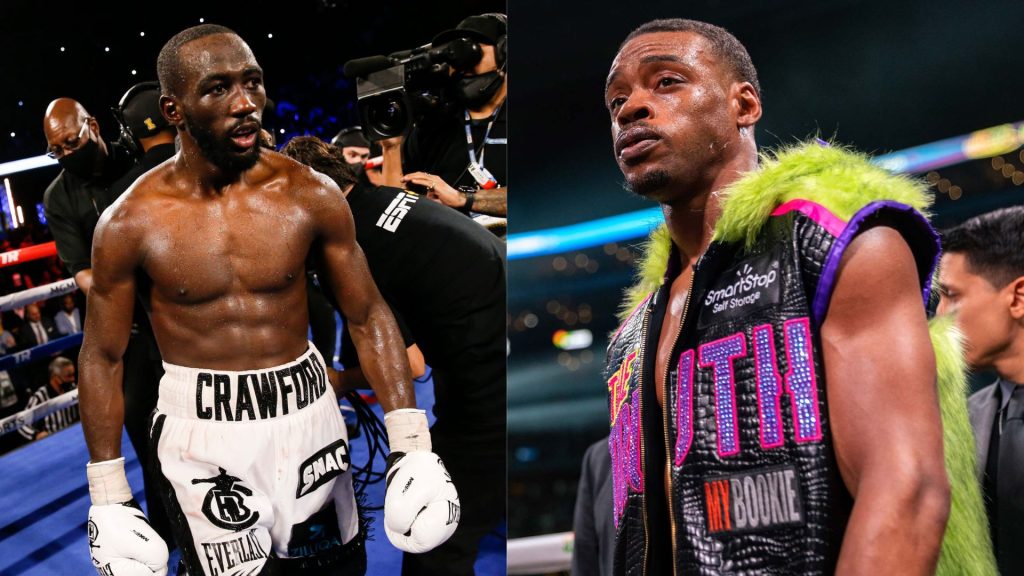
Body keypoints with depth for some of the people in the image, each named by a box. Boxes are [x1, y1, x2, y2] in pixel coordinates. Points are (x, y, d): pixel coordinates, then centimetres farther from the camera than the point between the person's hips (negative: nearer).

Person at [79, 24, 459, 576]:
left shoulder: (311, 195, -7)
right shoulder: (130, 223, -10)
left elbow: (369, 317, 0)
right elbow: (102, 357, -1)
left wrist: (411, 443, -5)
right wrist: (108, 500, -1)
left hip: (308, 413, 2)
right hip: (200, 433, -1)